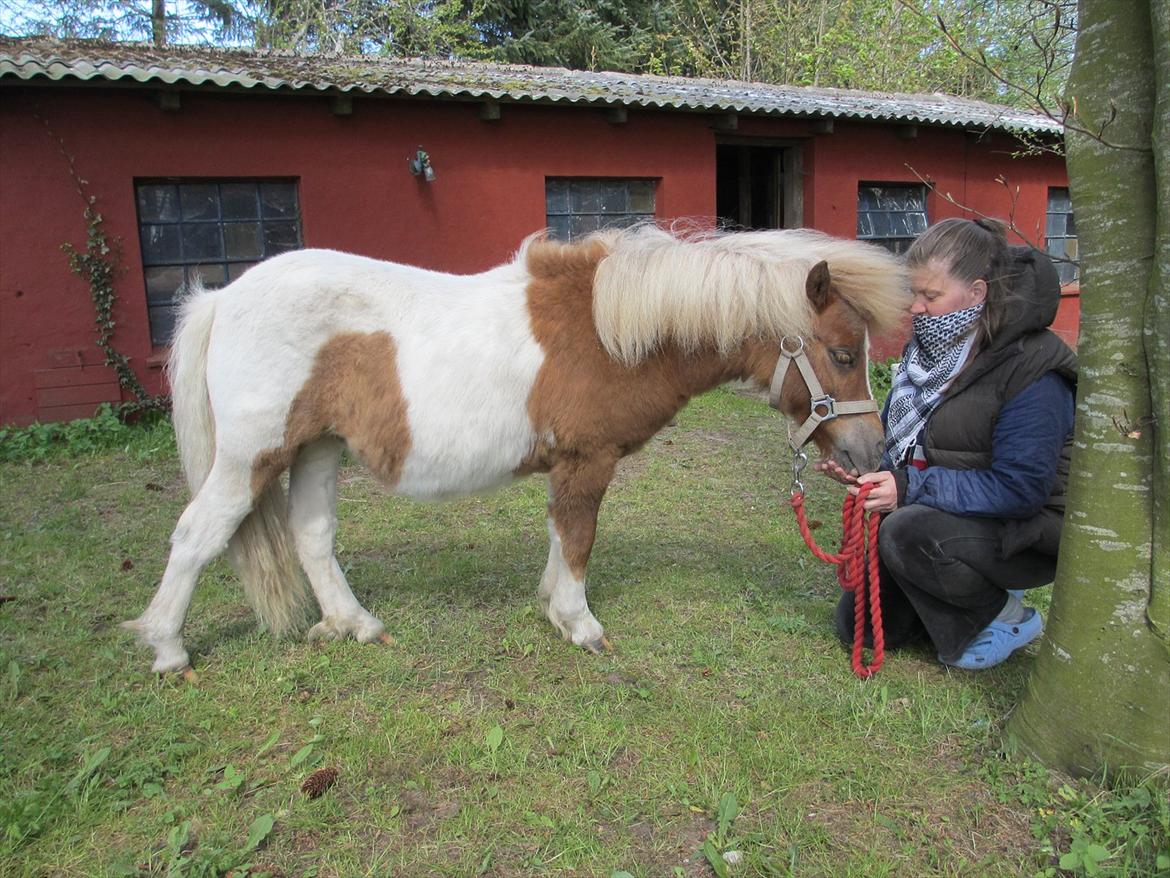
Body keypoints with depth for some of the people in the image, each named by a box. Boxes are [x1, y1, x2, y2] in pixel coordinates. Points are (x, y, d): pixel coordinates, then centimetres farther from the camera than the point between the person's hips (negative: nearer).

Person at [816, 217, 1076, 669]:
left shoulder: (1031, 369, -23)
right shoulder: (928, 347, 1)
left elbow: (1020, 488, -28)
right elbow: (896, 434, 10)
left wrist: (911, 488, -33)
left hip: (1025, 534, -7)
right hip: (934, 516, 7)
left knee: (907, 531, -36)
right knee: (857, 626, 4)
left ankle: (1007, 617, -8)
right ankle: (977, 587, 22)